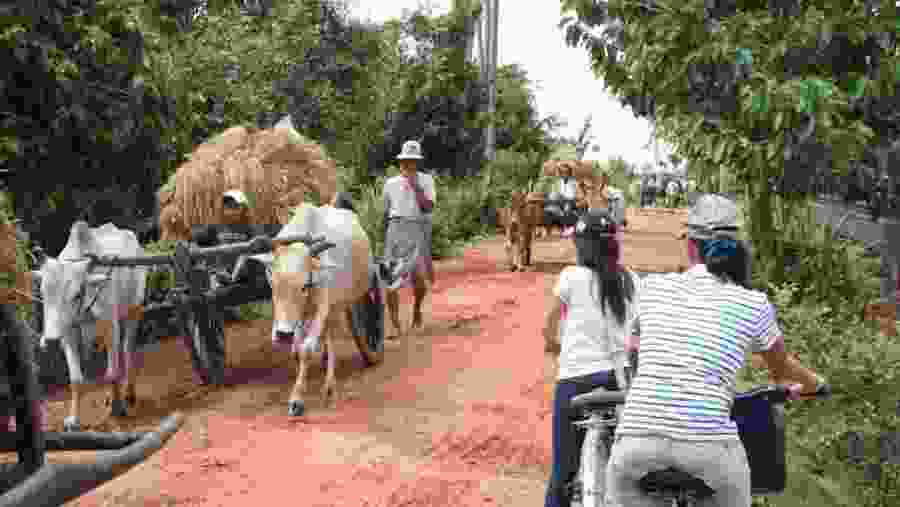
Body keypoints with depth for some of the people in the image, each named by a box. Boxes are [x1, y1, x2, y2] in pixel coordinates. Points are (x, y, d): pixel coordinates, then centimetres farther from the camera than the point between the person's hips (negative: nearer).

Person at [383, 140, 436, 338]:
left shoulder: (426, 180, 7)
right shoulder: (390, 183, 14)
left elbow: (428, 207, -7)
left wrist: (415, 185, -12)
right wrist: (385, 241, 19)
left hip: (418, 231, -2)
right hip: (396, 230, 2)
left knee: (419, 279, -13)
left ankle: (417, 307, 21)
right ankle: (396, 327, -3)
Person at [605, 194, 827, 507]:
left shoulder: (653, 287, 14)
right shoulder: (754, 304, 9)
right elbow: (781, 367, 29)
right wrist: (811, 383, 53)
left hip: (638, 437, 1)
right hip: (708, 440, 0)